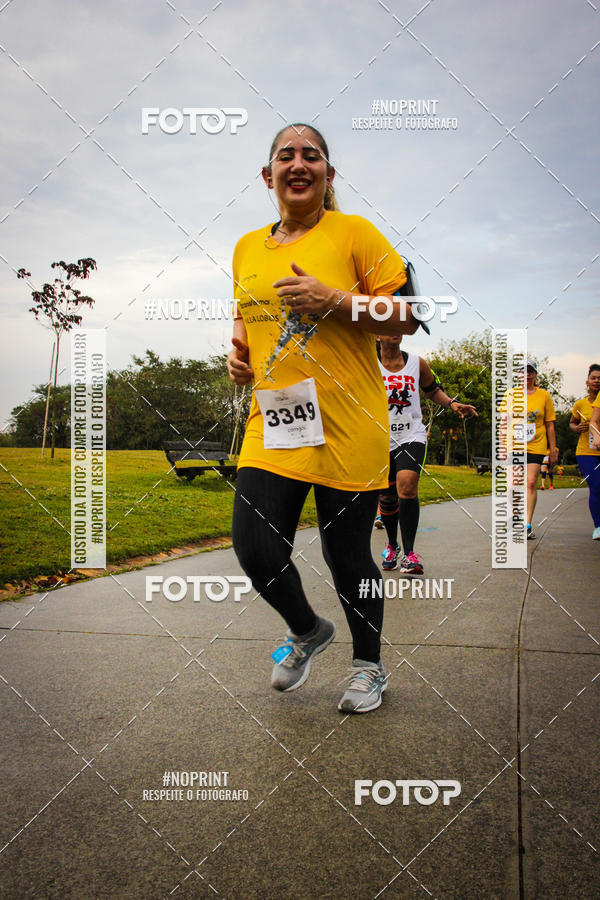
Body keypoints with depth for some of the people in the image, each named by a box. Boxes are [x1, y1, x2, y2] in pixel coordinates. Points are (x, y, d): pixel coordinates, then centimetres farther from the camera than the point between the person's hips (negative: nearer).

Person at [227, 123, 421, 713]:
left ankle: (368, 665, 31)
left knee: (346, 557, 4)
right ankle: (307, 630, 29)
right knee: (255, 551, -5)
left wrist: (332, 299, -15)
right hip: (270, 424, 4)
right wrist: (238, 352, 6)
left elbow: (407, 317, -4)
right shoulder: (247, 248, 14)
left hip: (346, 427, -4)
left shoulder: (354, 232, -1)